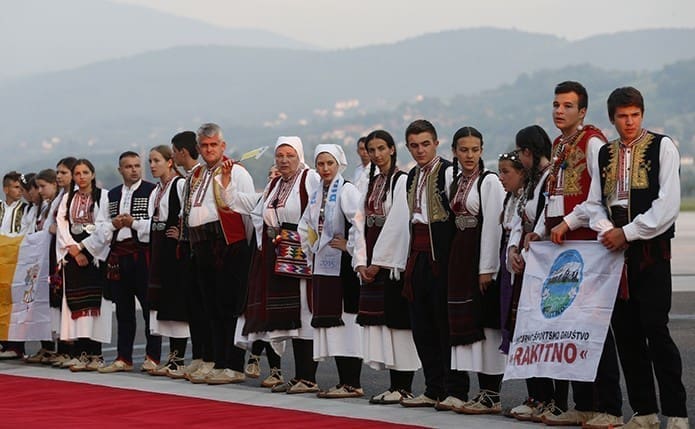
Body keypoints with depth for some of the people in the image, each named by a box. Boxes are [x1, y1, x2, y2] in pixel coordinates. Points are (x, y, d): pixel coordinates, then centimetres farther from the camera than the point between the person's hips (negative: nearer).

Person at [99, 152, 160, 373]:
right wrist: (113, 224, -1)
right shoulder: (112, 195, 18)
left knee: (149, 306, -2)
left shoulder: (152, 191, -2)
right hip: (118, 254, 6)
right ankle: (124, 358, 15)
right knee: (123, 309, 9)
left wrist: (134, 222, -15)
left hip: (143, 253, -6)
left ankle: (153, 357, 4)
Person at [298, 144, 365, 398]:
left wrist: (352, 248, -17)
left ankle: (352, 384, -6)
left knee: (346, 318, -9)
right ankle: (344, 381, 13)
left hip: (343, 264, -8)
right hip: (323, 265, 8)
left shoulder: (347, 191, -9)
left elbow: (361, 222, -23)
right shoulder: (316, 195, 15)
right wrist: (311, 253, 21)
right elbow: (304, 227, 27)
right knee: (329, 318, 8)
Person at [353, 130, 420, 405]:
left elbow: (397, 224, -14)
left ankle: (403, 387, -4)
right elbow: (364, 223, 13)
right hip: (372, 261, 8)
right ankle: (395, 385, 10)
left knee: (396, 319, -8)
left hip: (393, 260, -8)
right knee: (379, 320, 6)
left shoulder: (401, 181, -8)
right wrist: (362, 261, 3)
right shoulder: (371, 183, 16)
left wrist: (379, 261, -14)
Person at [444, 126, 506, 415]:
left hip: (482, 257, -8)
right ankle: (483, 392, 12)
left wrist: (487, 269, -18)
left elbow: (493, 225, -13)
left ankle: (492, 396, -2)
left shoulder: (489, 181, -8)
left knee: (486, 325, -6)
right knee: (468, 323, 7)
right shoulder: (456, 182, 14)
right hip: (460, 256, 8)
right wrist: (455, 263, 9)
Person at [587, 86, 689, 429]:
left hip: (651, 249, -5)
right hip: (614, 250, 5)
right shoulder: (604, 154, 14)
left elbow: (668, 204, -10)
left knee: (655, 329, -11)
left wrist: (627, 233, -11)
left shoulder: (662, 147, -2)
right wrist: (606, 231, -7)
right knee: (626, 332, 5)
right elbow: (595, 202, 13)